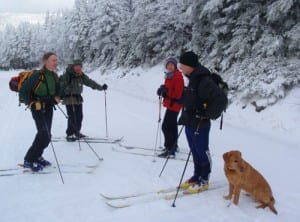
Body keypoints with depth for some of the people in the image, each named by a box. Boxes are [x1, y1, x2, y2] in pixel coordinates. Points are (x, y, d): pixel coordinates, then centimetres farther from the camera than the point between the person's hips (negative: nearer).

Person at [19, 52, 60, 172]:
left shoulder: (54, 76, 3)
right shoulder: (37, 75, -19)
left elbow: (57, 90, 21)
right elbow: (23, 91, -15)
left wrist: (56, 99, 5)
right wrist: (31, 104, -17)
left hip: (49, 108, 8)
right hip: (38, 109, -7)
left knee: (44, 135, 14)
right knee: (45, 136, -13)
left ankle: (36, 157, 32)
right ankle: (29, 160, 1)